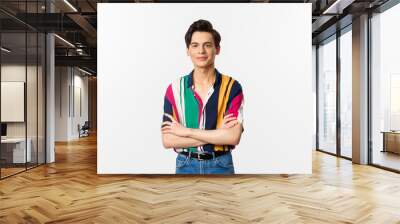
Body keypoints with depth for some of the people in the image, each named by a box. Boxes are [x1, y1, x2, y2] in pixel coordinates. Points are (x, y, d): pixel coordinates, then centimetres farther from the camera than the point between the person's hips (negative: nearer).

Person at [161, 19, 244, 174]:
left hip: (221, 166, -1)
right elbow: (167, 140, -10)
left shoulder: (232, 87, -8)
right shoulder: (174, 89, -4)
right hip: (186, 166, 1)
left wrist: (186, 131, -17)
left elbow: (233, 137, -19)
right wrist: (217, 134, -17)